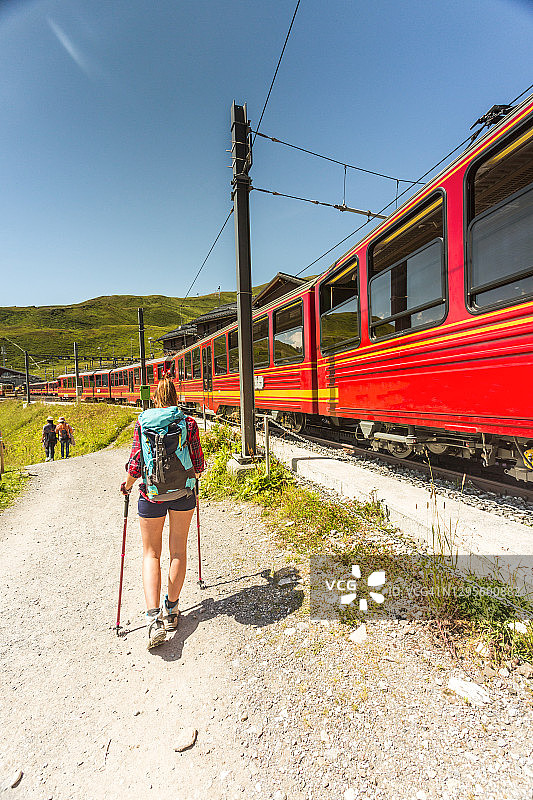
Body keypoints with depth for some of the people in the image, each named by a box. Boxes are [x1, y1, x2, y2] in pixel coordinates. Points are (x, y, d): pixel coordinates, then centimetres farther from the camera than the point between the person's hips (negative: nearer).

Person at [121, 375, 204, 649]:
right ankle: (172, 610, 27)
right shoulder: (188, 423, -5)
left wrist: (127, 483, 12)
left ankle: (154, 617, 2)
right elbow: (198, 464, -3)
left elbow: (135, 464, -8)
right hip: (183, 493, 1)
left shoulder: (142, 422, -5)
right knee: (178, 550, 16)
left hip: (151, 494, 0)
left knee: (151, 553, 13)